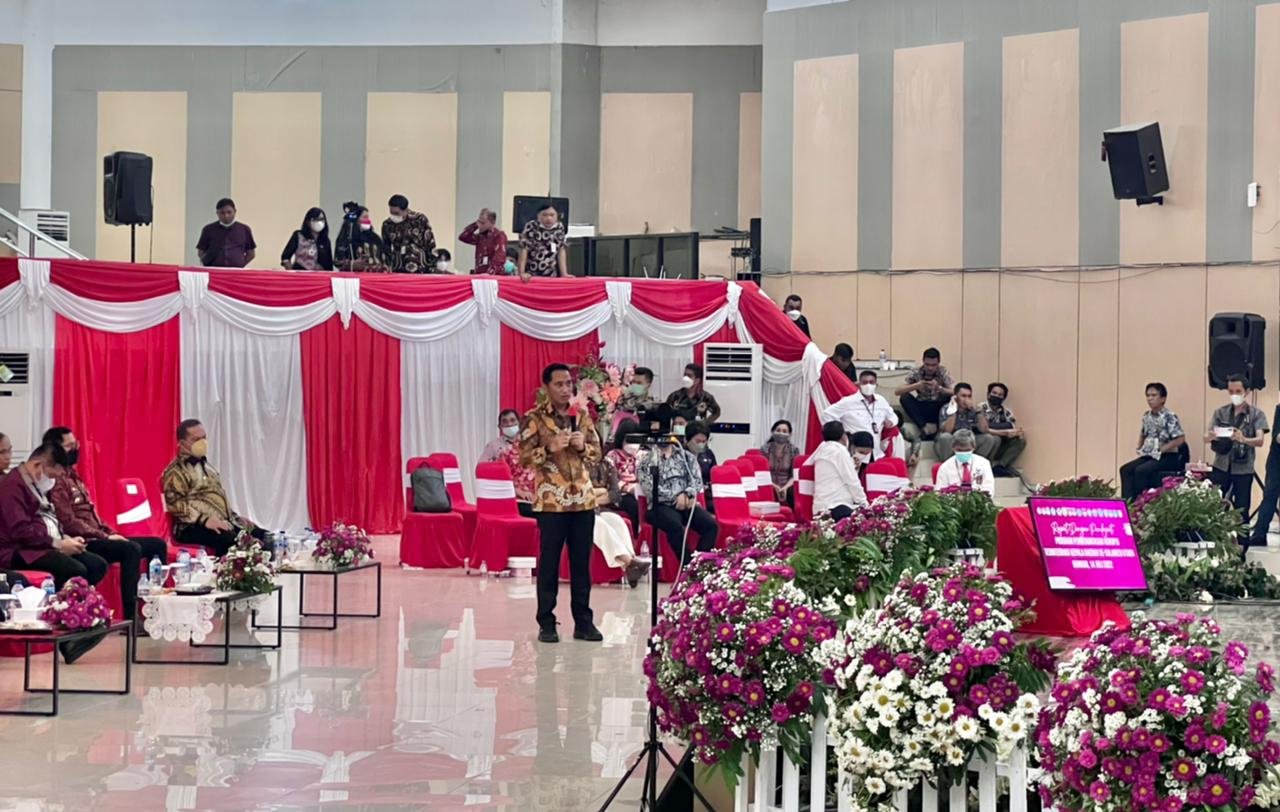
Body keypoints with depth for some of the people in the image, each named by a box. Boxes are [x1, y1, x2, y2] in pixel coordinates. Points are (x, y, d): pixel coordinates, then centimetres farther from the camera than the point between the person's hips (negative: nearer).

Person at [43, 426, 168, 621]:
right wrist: (105, 536, -16)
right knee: (132, 549, -32)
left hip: (99, 537, 10)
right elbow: (69, 523, -19)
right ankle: (130, 617, -33)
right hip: (85, 543, -10)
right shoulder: (57, 481, -11)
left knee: (158, 545, 3)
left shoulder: (72, 476, 21)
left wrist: (112, 533, 7)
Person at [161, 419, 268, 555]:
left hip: (223, 522, 9)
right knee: (232, 540, -36)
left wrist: (234, 516, 16)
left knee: (262, 536, -10)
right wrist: (205, 520, -26)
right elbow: (176, 505, -16)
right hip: (194, 527, -9)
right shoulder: (176, 472, -5)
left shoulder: (205, 466, 24)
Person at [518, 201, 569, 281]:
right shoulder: (530, 227, -12)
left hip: (551, 276, 4)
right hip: (531, 275, -4)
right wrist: (522, 273, -18)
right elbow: (524, 250, -12)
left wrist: (564, 274, -1)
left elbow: (561, 250, 5)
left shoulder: (560, 228, 1)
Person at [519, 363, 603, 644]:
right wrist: (550, 447, -21)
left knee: (582, 562, 7)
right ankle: (546, 623, 8)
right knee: (549, 563, 1)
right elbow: (524, 457, -7)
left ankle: (583, 621, 14)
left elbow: (597, 452, 13)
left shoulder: (582, 415, 10)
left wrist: (583, 446, -8)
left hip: (583, 498, 4)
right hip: (551, 500, -4)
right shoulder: (534, 418, -3)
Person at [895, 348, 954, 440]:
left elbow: (954, 393, -18)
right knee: (905, 398, -25)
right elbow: (897, 391, -15)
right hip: (921, 409, 1)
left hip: (938, 408, -1)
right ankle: (924, 427, -33)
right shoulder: (916, 372, -8)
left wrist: (939, 388, -34)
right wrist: (916, 386, -30)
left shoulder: (943, 372, -8)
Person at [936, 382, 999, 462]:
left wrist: (977, 411, -21)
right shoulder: (946, 409, -11)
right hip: (948, 446, -4)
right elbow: (946, 431, -26)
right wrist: (953, 411, -29)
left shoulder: (973, 410, 0)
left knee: (989, 438, -15)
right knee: (946, 437, -36)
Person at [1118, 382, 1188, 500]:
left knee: (1141, 471, -29)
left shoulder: (1169, 417, -12)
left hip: (1167, 457, -7)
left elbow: (1180, 439, -16)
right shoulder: (1146, 416, 10)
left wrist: (1161, 450, -16)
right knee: (1125, 469, -13)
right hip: (1148, 455, 7)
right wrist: (1140, 447, 9)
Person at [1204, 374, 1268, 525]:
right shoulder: (1220, 412, 7)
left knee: (1241, 512, 2)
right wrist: (1210, 436, -25)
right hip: (1220, 467, 2)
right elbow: (1206, 437, 0)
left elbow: (1260, 440, -14)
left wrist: (1244, 439, -36)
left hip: (1243, 470, -2)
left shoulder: (1256, 414, -1)